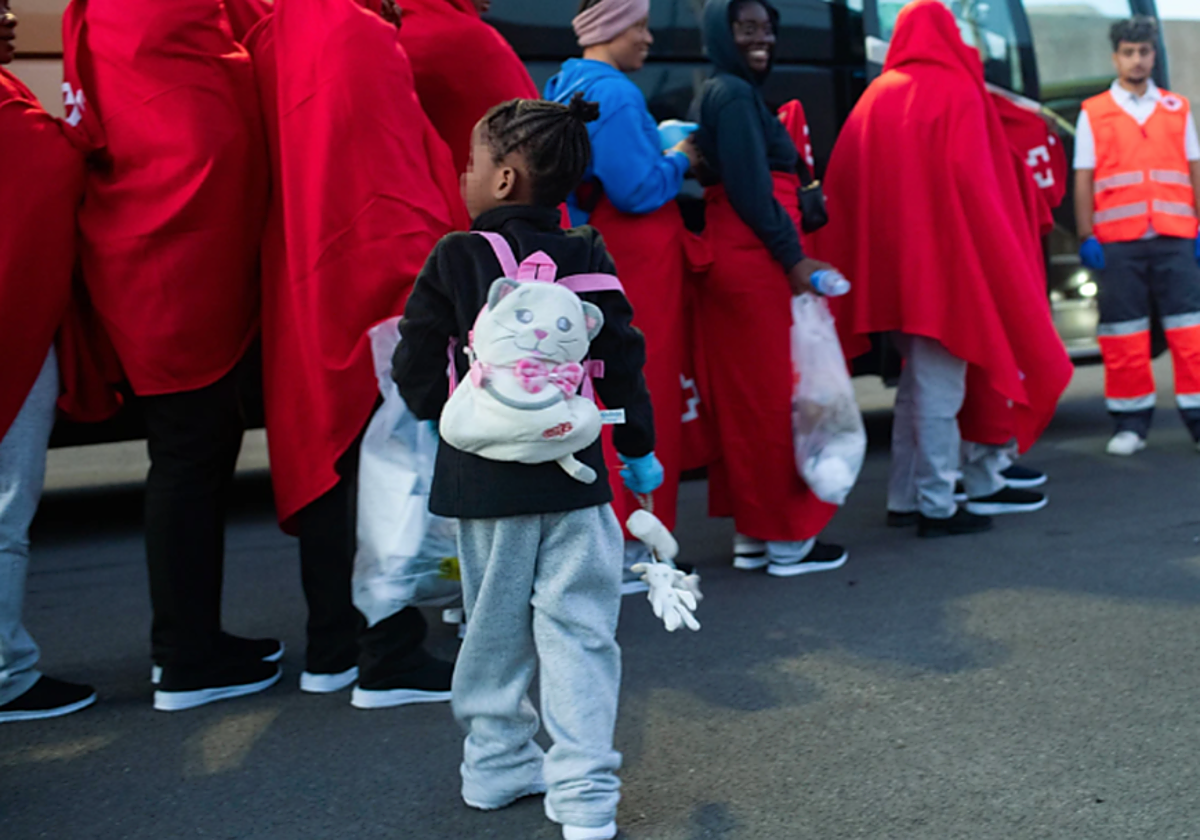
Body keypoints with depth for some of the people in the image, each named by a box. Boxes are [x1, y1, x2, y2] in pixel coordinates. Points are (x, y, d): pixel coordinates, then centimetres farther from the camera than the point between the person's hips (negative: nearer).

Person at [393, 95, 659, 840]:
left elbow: (418, 372, -5)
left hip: (482, 477, 0)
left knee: (494, 627, 16)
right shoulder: (588, 258, -1)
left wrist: (440, 412, 17)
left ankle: (499, 764, 29)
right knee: (579, 632, 3)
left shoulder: (452, 259, -6)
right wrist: (639, 448, 14)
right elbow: (623, 364, 1)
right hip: (572, 475, 0)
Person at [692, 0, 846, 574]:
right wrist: (794, 258, -17)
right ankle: (786, 539, 4)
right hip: (757, 264, -10)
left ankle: (750, 534, 18)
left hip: (733, 261, 10)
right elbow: (751, 190, -19)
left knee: (742, 396, 11)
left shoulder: (720, 94, 20)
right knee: (775, 396, -4)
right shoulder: (736, 95, -11)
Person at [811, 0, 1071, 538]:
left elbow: (844, 183, 8)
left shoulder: (877, 96, 10)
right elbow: (973, 182, -14)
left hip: (892, 263, 6)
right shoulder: (958, 93, -5)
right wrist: (986, 256, -6)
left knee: (919, 382, 16)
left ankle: (904, 497, 20)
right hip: (944, 259, -6)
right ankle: (937, 507, 4)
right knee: (940, 387, -1)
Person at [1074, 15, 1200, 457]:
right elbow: (1083, 180, 5)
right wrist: (1086, 237, -2)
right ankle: (1130, 423, 8)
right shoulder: (1093, 113, 8)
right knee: (1123, 333, 0)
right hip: (1117, 241, -1)